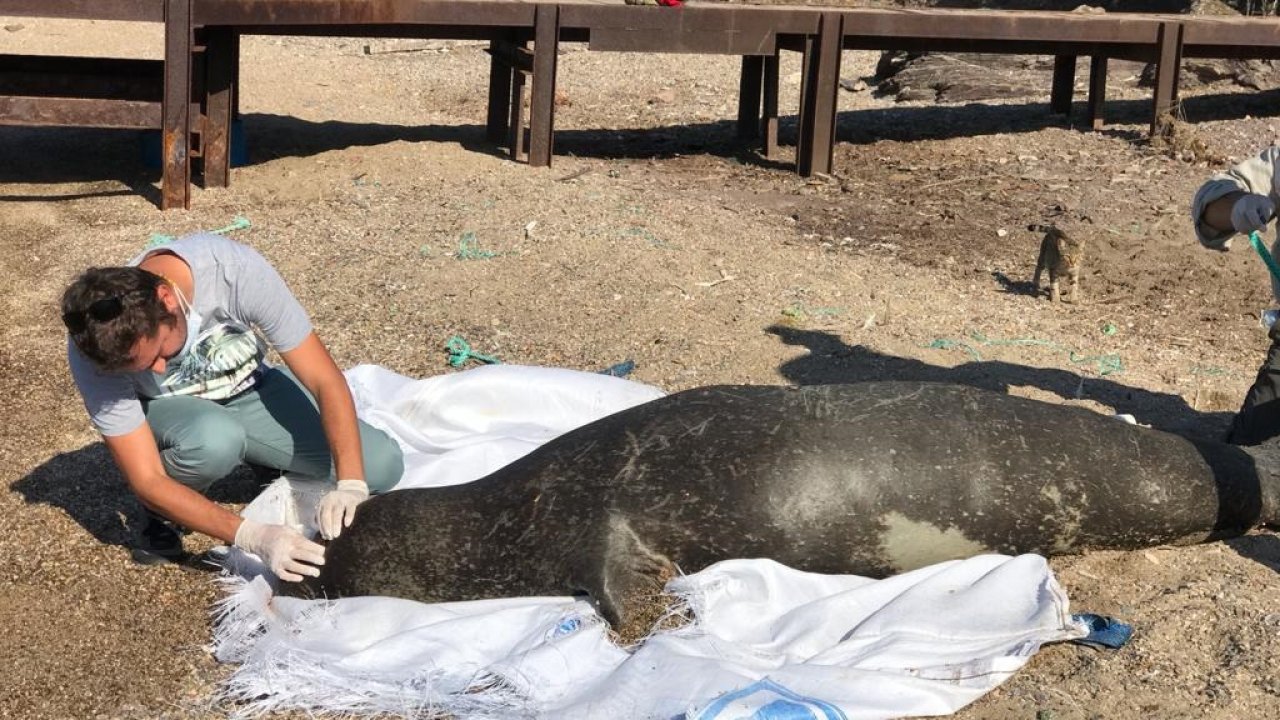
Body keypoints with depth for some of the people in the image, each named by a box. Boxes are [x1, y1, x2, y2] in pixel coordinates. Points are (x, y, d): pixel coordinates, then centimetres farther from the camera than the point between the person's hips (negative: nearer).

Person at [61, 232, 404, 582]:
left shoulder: (237, 270, -35)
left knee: (382, 465, -18)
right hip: (172, 412, -2)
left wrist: (350, 485, -42)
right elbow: (146, 481, -29)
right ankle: (161, 511, -4)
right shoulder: (96, 348, -32)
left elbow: (326, 381, -29)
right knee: (215, 439, -39)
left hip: (250, 391, 2)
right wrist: (251, 536, -40)